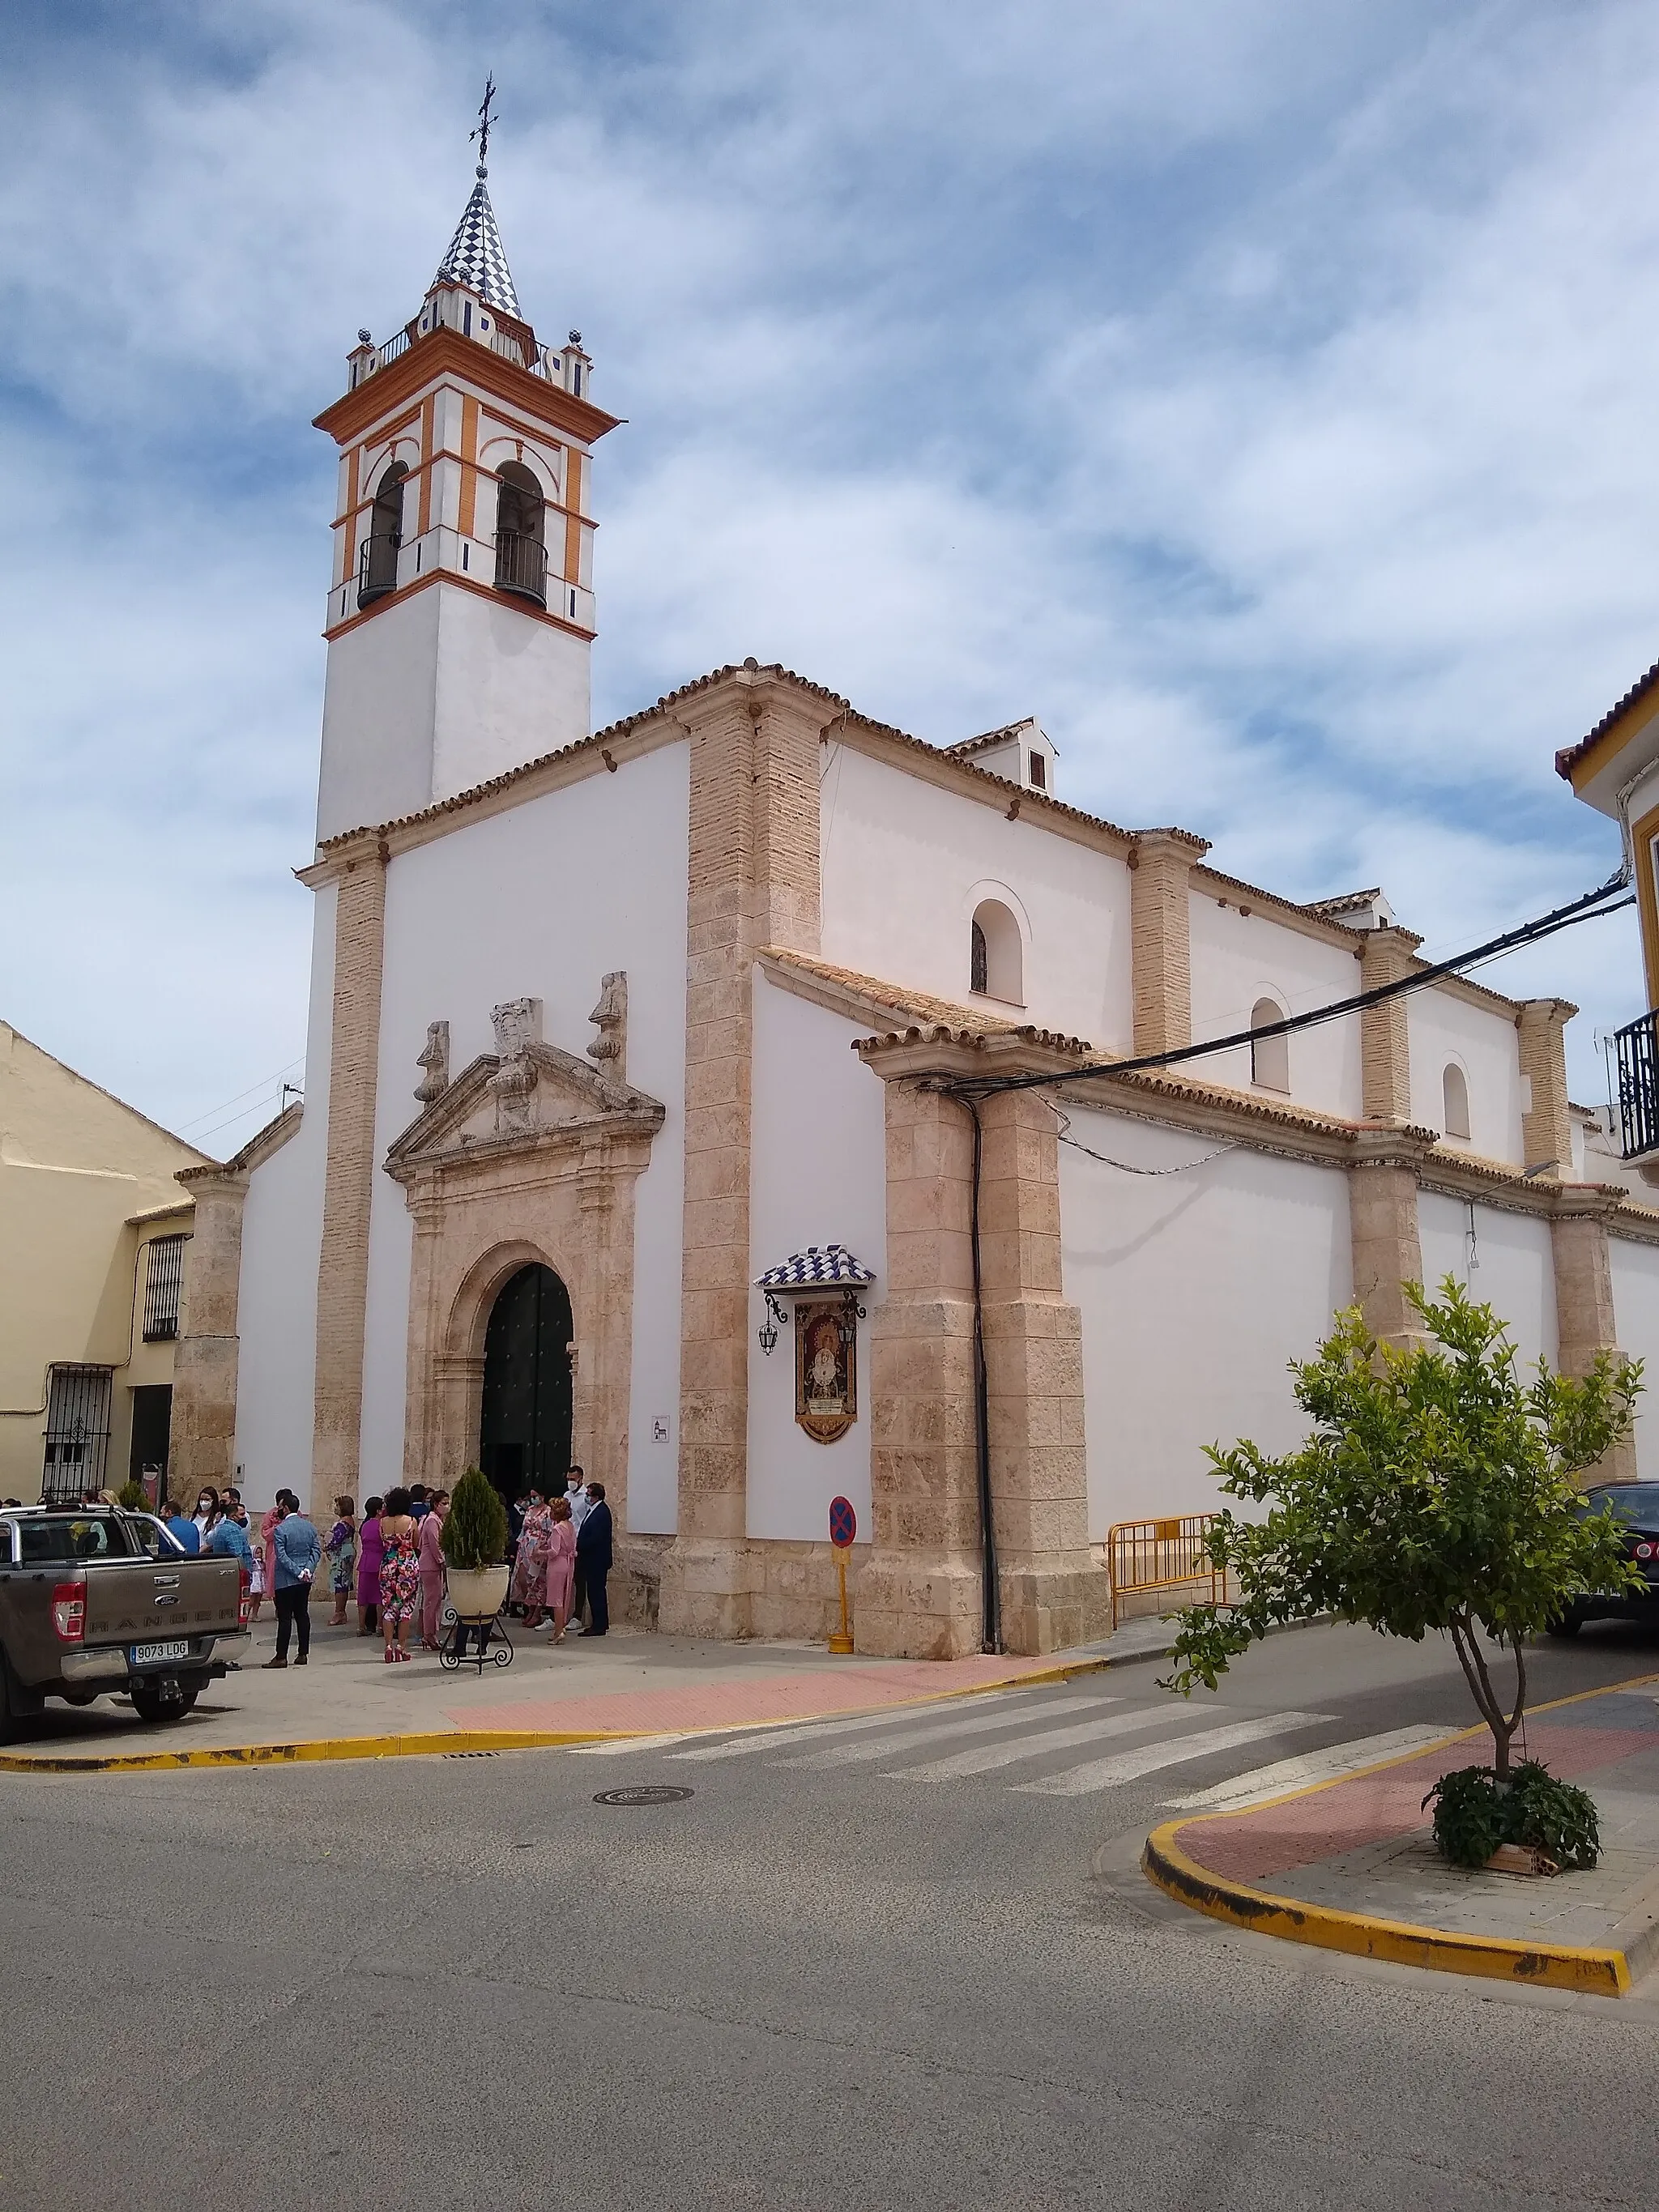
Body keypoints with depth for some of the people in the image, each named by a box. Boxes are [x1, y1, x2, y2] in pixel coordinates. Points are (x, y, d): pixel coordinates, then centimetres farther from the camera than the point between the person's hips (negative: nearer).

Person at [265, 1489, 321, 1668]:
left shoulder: (280, 1529, -13)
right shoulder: (309, 1526, 6)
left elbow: (282, 1557, -18)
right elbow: (317, 1550, 3)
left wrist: (298, 1572, -14)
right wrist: (308, 1570, -5)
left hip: (286, 1580, -6)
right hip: (306, 1580, 6)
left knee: (285, 1617, -3)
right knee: (302, 1615, 11)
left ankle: (281, 1657, 0)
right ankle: (303, 1654, 14)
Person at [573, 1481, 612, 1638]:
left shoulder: (602, 1512, -18)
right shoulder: (593, 1510, 13)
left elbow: (595, 1538, -23)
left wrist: (579, 1547, -16)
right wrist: (578, 1544, 3)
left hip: (597, 1560, -10)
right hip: (592, 1560, 10)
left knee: (596, 1592, -6)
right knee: (595, 1592, 14)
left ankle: (599, 1626, -1)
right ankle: (600, 1624, 22)